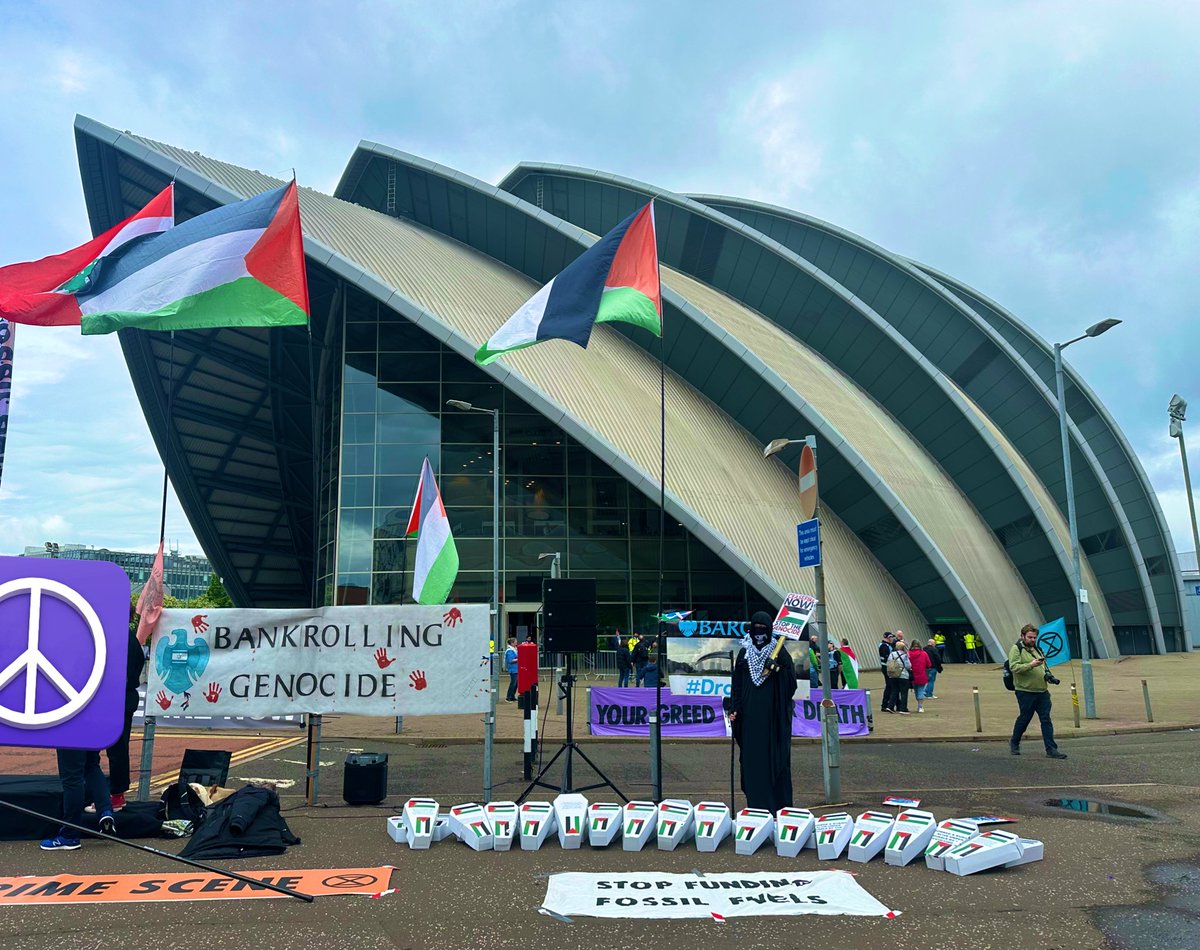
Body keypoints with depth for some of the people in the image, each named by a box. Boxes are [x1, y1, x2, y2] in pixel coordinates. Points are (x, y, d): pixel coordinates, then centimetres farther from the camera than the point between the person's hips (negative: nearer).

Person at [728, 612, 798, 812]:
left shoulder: (779, 651, 1)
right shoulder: (744, 652, 9)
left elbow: (790, 682, -4)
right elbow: (737, 683, 8)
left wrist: (777, 668, -21)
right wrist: (734, 709, 1)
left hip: (773, 714, -2)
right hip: (750, 713, 3)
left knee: (775, 755, -1)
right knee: (751, 756, 3)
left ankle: (778, 803, 7)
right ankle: (755, 803, 10)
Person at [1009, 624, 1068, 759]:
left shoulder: (1037, 648, 18)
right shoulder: (1016, 649, -6)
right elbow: (1013, 667, -17)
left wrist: (1047, 675, 9)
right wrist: (1030, 665, -25)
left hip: (1042, 691, 6)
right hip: (1025, 692, -6)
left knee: (1046, 720, 1)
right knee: (1024, 719, 4)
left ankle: (1051, 750, 2)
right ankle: (1014, 743, 25)